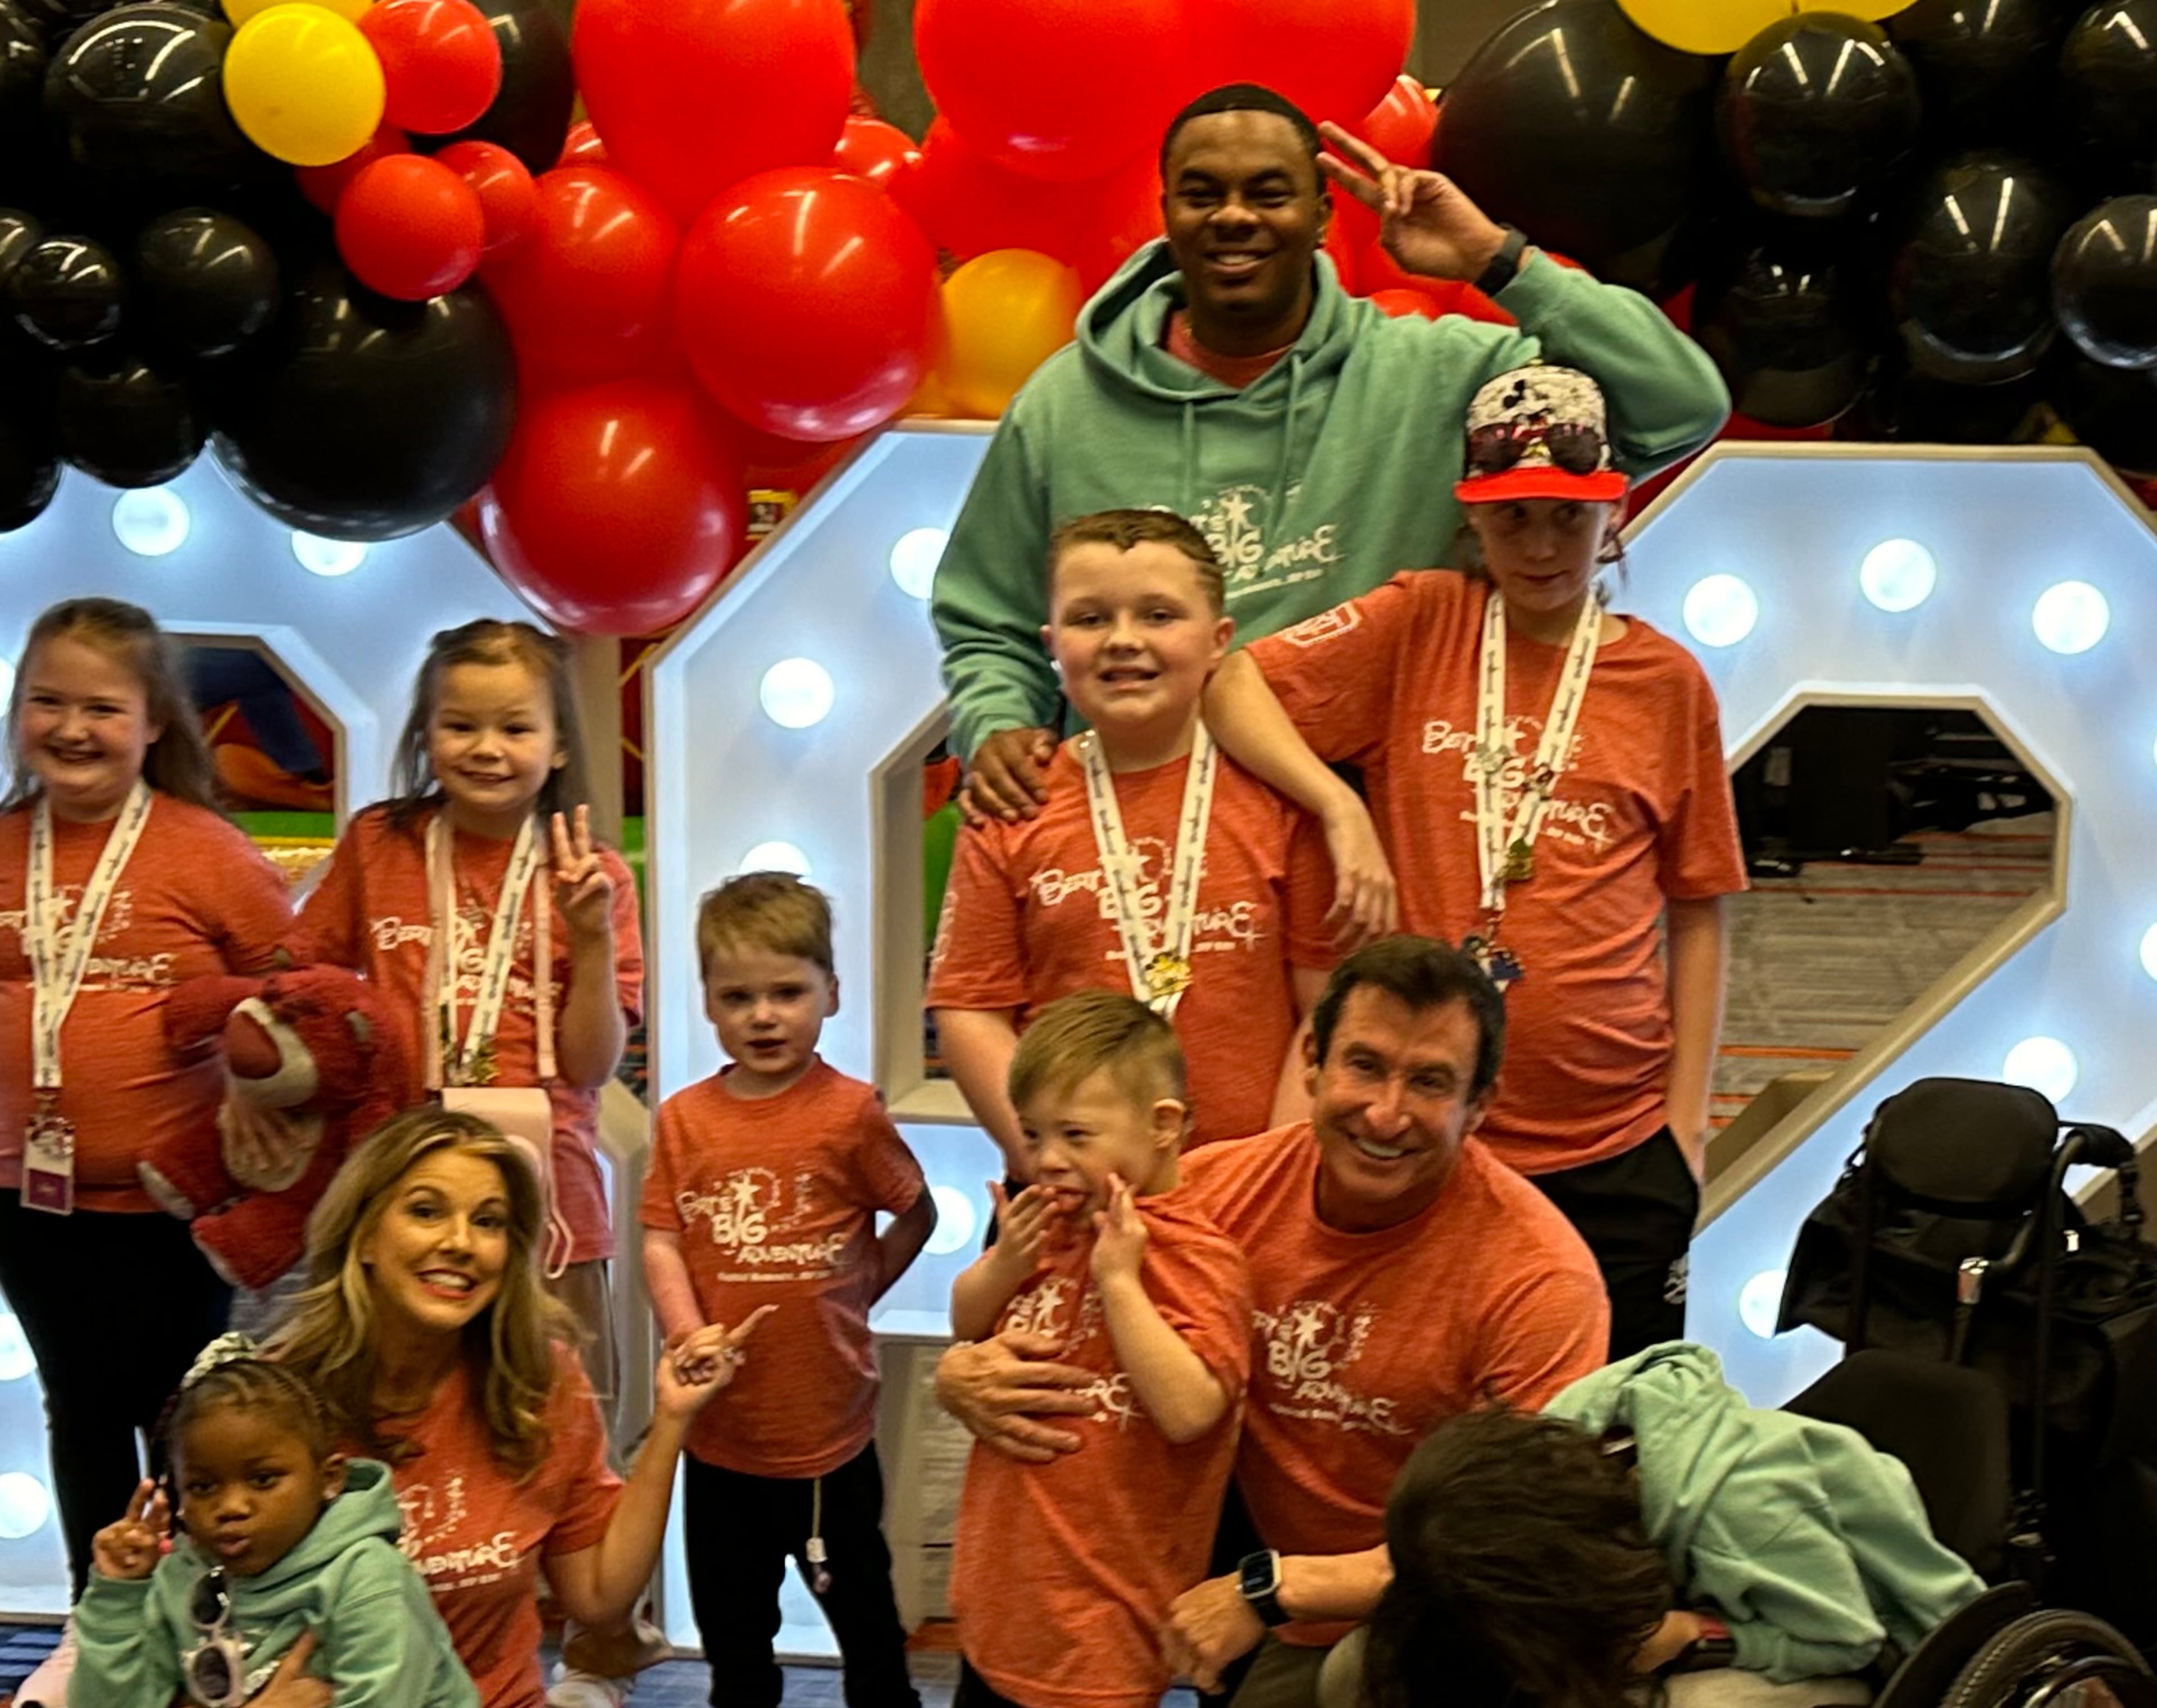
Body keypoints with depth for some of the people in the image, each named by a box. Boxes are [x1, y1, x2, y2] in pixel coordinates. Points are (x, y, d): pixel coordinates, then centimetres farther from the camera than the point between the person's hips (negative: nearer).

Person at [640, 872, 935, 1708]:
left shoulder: (850, 1111, -11)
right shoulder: (685, 1118, -2)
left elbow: (917, 1213, 1)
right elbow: (661, 1239, -4)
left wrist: (858, 1290, -4)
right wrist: (690, 1339, -17)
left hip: (828, 1422, -3)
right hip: (721, 1425, 3)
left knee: (859, 1602, 15)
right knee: (730, 1616, 20)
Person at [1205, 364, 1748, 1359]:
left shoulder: (1667, 682, 6)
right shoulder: (1419, 625, 2)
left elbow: (1696, 913, 8)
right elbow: (1228, 683, -7)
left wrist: (1687, 1116, 4)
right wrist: (1341, 808, -20)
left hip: (1616, 1153, 1)